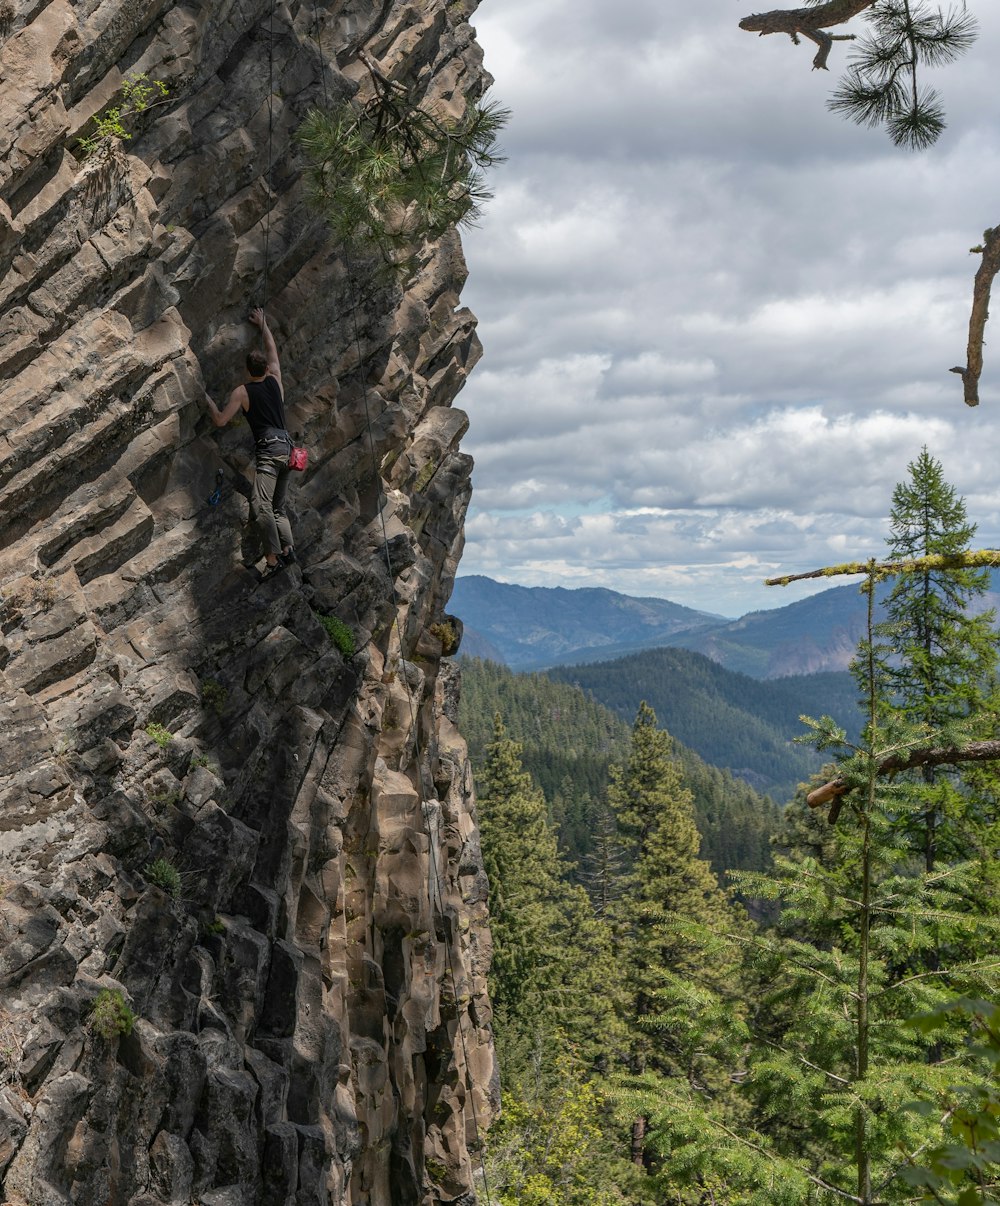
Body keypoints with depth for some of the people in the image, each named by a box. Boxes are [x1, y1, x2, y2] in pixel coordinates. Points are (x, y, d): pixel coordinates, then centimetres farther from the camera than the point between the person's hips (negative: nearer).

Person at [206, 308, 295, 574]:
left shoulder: (242, 392, 0)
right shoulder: (274, 380, 13)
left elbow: (220, 420, 0)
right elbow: (272, 349, 31)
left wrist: (209, 402, 18)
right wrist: (263, 324, 43)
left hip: (268, 449, -7)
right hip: (286, 447, 7)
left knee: (261, 505, -15)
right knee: (277, 507, 15)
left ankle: (272, 557, -26)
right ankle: (287, 548, -3)